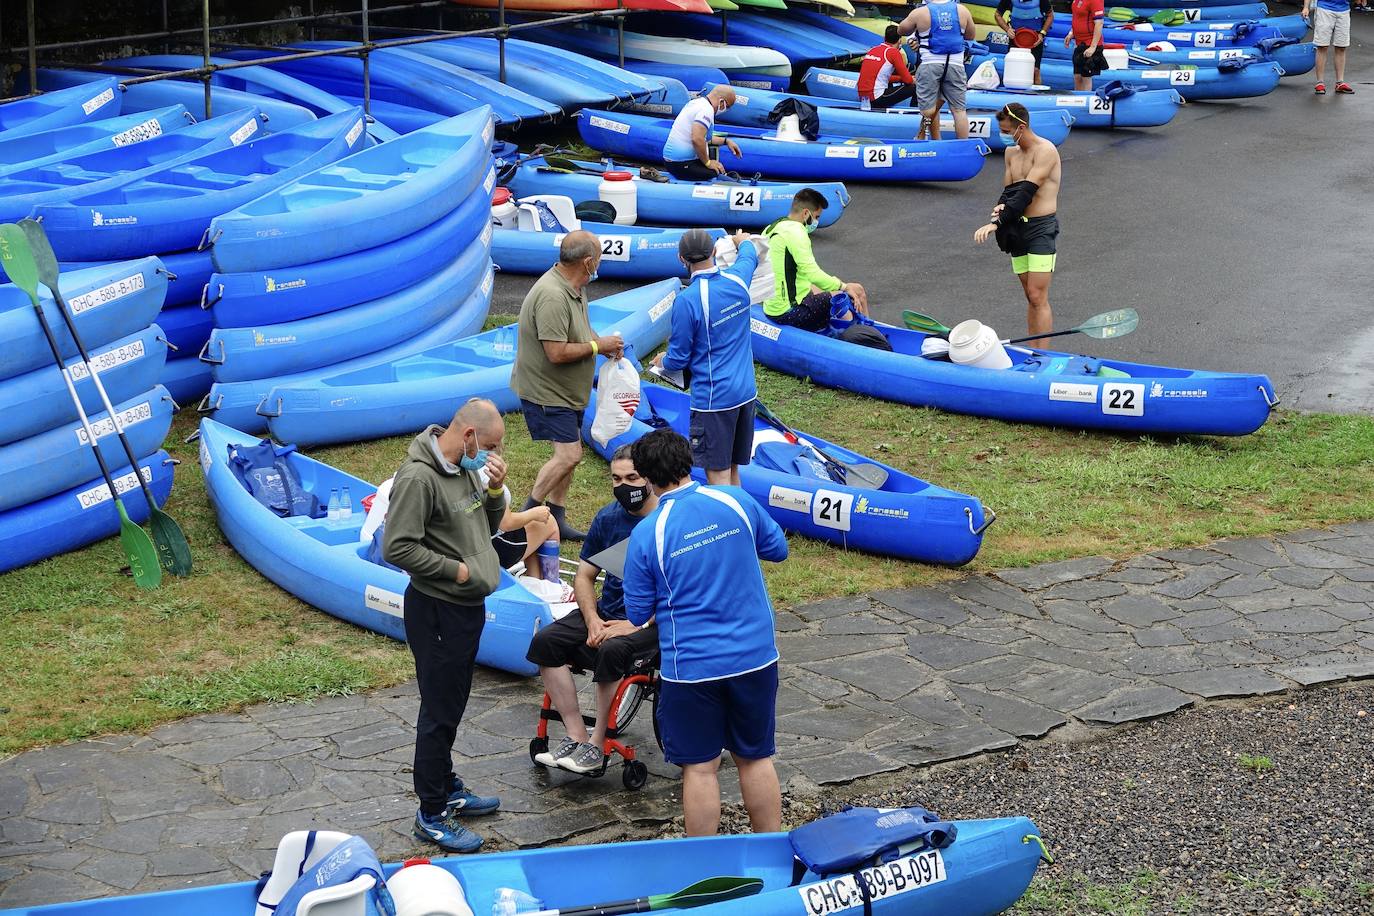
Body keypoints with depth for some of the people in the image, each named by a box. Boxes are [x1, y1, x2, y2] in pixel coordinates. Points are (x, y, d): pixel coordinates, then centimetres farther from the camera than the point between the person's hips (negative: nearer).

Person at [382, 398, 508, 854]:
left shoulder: (467, 466, 5)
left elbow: (487, 527, 16)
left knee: (450, 707, 22)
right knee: (439, 712, 0)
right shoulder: (418, 477, -23)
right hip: (438, 611, -9)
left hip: (467, 606, 9)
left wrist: (494, 491, -3)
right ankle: (431, 816, 11)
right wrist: (457, 569, -19)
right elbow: (397, 547, -25)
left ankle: (447, 790, 37)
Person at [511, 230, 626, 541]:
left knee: (568, 454, 14)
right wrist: (597, 345, -18)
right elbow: (557, 353, -31)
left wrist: (602, 342, 2)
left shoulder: (575, 287, 5)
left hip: (567, 391, 10)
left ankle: (556, 520, 24)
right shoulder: (552, 296, -29)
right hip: (545, 392, -10)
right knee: (569, 454, -14)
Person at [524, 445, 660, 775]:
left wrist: (637, 625, -21)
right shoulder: (607, 518, 6)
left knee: (612, 650, -35)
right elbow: (584, 576, 14)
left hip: (654, 622, -7)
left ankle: (597, 745, -19)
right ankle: (576, 736, -12)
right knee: (545, 641, -14)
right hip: (607, 614, 7)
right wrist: (593, 621, -4)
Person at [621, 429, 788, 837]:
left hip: (691, 667, -3)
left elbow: (638, 614, -3)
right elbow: (778, 549, 12)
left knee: (700, 768, 9)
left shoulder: (646, 535, -12)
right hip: (756, 658, 3)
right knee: (757, 759, 16)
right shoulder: (735, 502, -5)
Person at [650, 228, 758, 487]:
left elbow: (678, 358, -12)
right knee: (733, 471, 18)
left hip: (713, 397, -7)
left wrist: (662, 360, 12)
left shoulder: (687, 300, -20)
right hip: (746, 392, 7)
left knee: (718, 476, -2)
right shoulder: (737, 280, -1)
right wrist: (743, 240, 49)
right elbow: (749, 255, 26)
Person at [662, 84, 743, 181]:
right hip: (682, 164, -10)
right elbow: (697, 139, -28)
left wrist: (726, 141, 25)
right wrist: (707, 162, -14)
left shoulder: (696, 102, 16)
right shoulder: (707, 109, -16)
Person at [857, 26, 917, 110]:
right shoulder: (894, 52, -6)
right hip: (877, 99, -8)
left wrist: (901, 78, 28)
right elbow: (908, 80, -1)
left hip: (862, 96, 8)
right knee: (913, 88, 0)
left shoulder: (873, 49, 14)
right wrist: (913, 81, 22)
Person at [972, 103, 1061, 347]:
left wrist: (997, 222, -26)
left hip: (1041, 228, -8)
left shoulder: (1045, 151, -14)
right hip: (1017, 227, 8)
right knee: (1031, 298, 11)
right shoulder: (1011, 152, 12)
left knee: (1037, 297, -11)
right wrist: (1001, 207, -11)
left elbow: (1026, 192, -21)